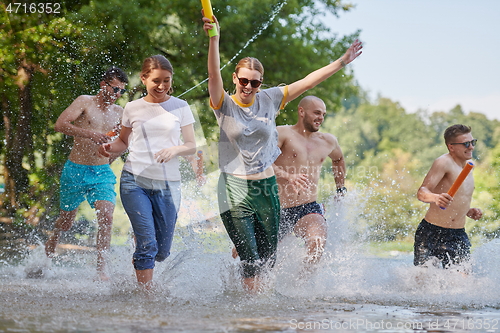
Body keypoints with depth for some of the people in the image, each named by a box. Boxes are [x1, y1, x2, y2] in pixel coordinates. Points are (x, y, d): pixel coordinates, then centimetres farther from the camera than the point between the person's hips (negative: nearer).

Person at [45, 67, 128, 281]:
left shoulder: (119, 113, 9)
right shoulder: (85, 102, -5)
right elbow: (60, 125, -19)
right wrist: (89, 133, -31)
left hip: (102, 174, 2)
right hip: (75, 171, -2)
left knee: (106, 217, -20)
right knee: (66, 222, 11)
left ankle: (101, 267, -17)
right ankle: (54, 239, 46)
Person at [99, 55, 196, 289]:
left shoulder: (180, 107, 6)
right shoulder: (133, 108, 6)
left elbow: (192, 146, 6)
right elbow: (123, 142, 17)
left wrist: (175, 149, -16)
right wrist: (110, 148, -6)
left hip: (167, 185, 1)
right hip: (135, 181, -1)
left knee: (162, 252, 8)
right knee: (147, 244, -14)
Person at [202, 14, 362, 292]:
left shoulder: (270, 100, 4)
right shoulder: (225, 105, -6)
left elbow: (307, 82, 5)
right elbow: (214, 74, -23)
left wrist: (342, 62, 3)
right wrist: (214, 39, -38)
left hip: (267, 187, 4)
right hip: (236, 188, -4)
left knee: (268, 258, 13)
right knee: (251, 261, -8)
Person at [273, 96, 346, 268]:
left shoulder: (328, 141, 14)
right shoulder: (283, 134, -5)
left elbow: (338, 160, 39)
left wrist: (340, 189, 33)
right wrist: (287, 176, -38)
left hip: (309, 209, 3)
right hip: (279, 209, -3)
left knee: (317, 243, -31)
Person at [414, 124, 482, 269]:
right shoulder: (444, 162, -12)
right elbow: (422, 192, -22)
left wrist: (468, 211, 8)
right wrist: (436, 197, -44)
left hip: (458, 235, 7)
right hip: (432, 233, -6)